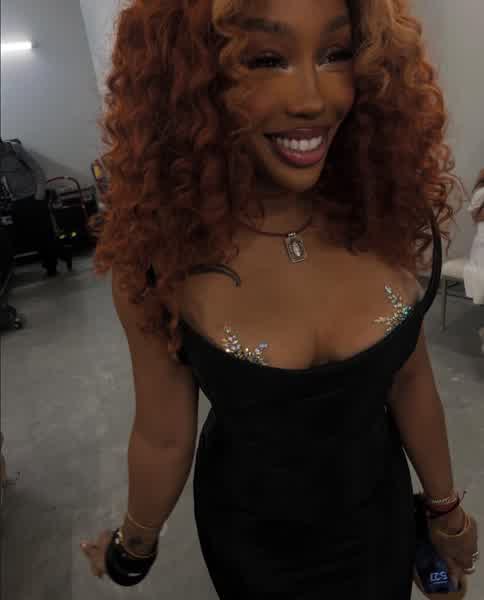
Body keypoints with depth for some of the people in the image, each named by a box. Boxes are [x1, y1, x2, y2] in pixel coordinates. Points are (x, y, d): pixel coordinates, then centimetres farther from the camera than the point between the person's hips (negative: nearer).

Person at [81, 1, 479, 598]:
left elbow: (409, 380, -5)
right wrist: (133, 547, 5)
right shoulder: (163, 255, -25)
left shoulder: (378, 214, -19)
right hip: (252, 535, -2)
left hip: (379, 509, 3)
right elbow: (163, 437, -11)